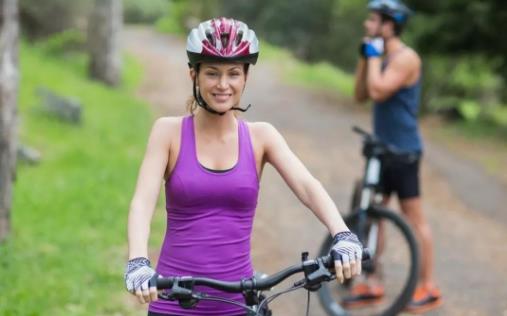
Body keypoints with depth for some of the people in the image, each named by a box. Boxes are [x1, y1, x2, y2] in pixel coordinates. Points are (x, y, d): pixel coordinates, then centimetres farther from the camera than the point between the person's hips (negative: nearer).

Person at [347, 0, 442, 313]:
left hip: (404, 151, -9)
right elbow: (361, 94, 10)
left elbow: (378, 91, -26)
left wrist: (374, 55, -15)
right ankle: (373, 284, 15)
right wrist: (364, 57, 3)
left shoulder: (406, 57, -16)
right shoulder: (384, 58, 14)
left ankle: (429, 288, 6)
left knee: (414, 218, -2)